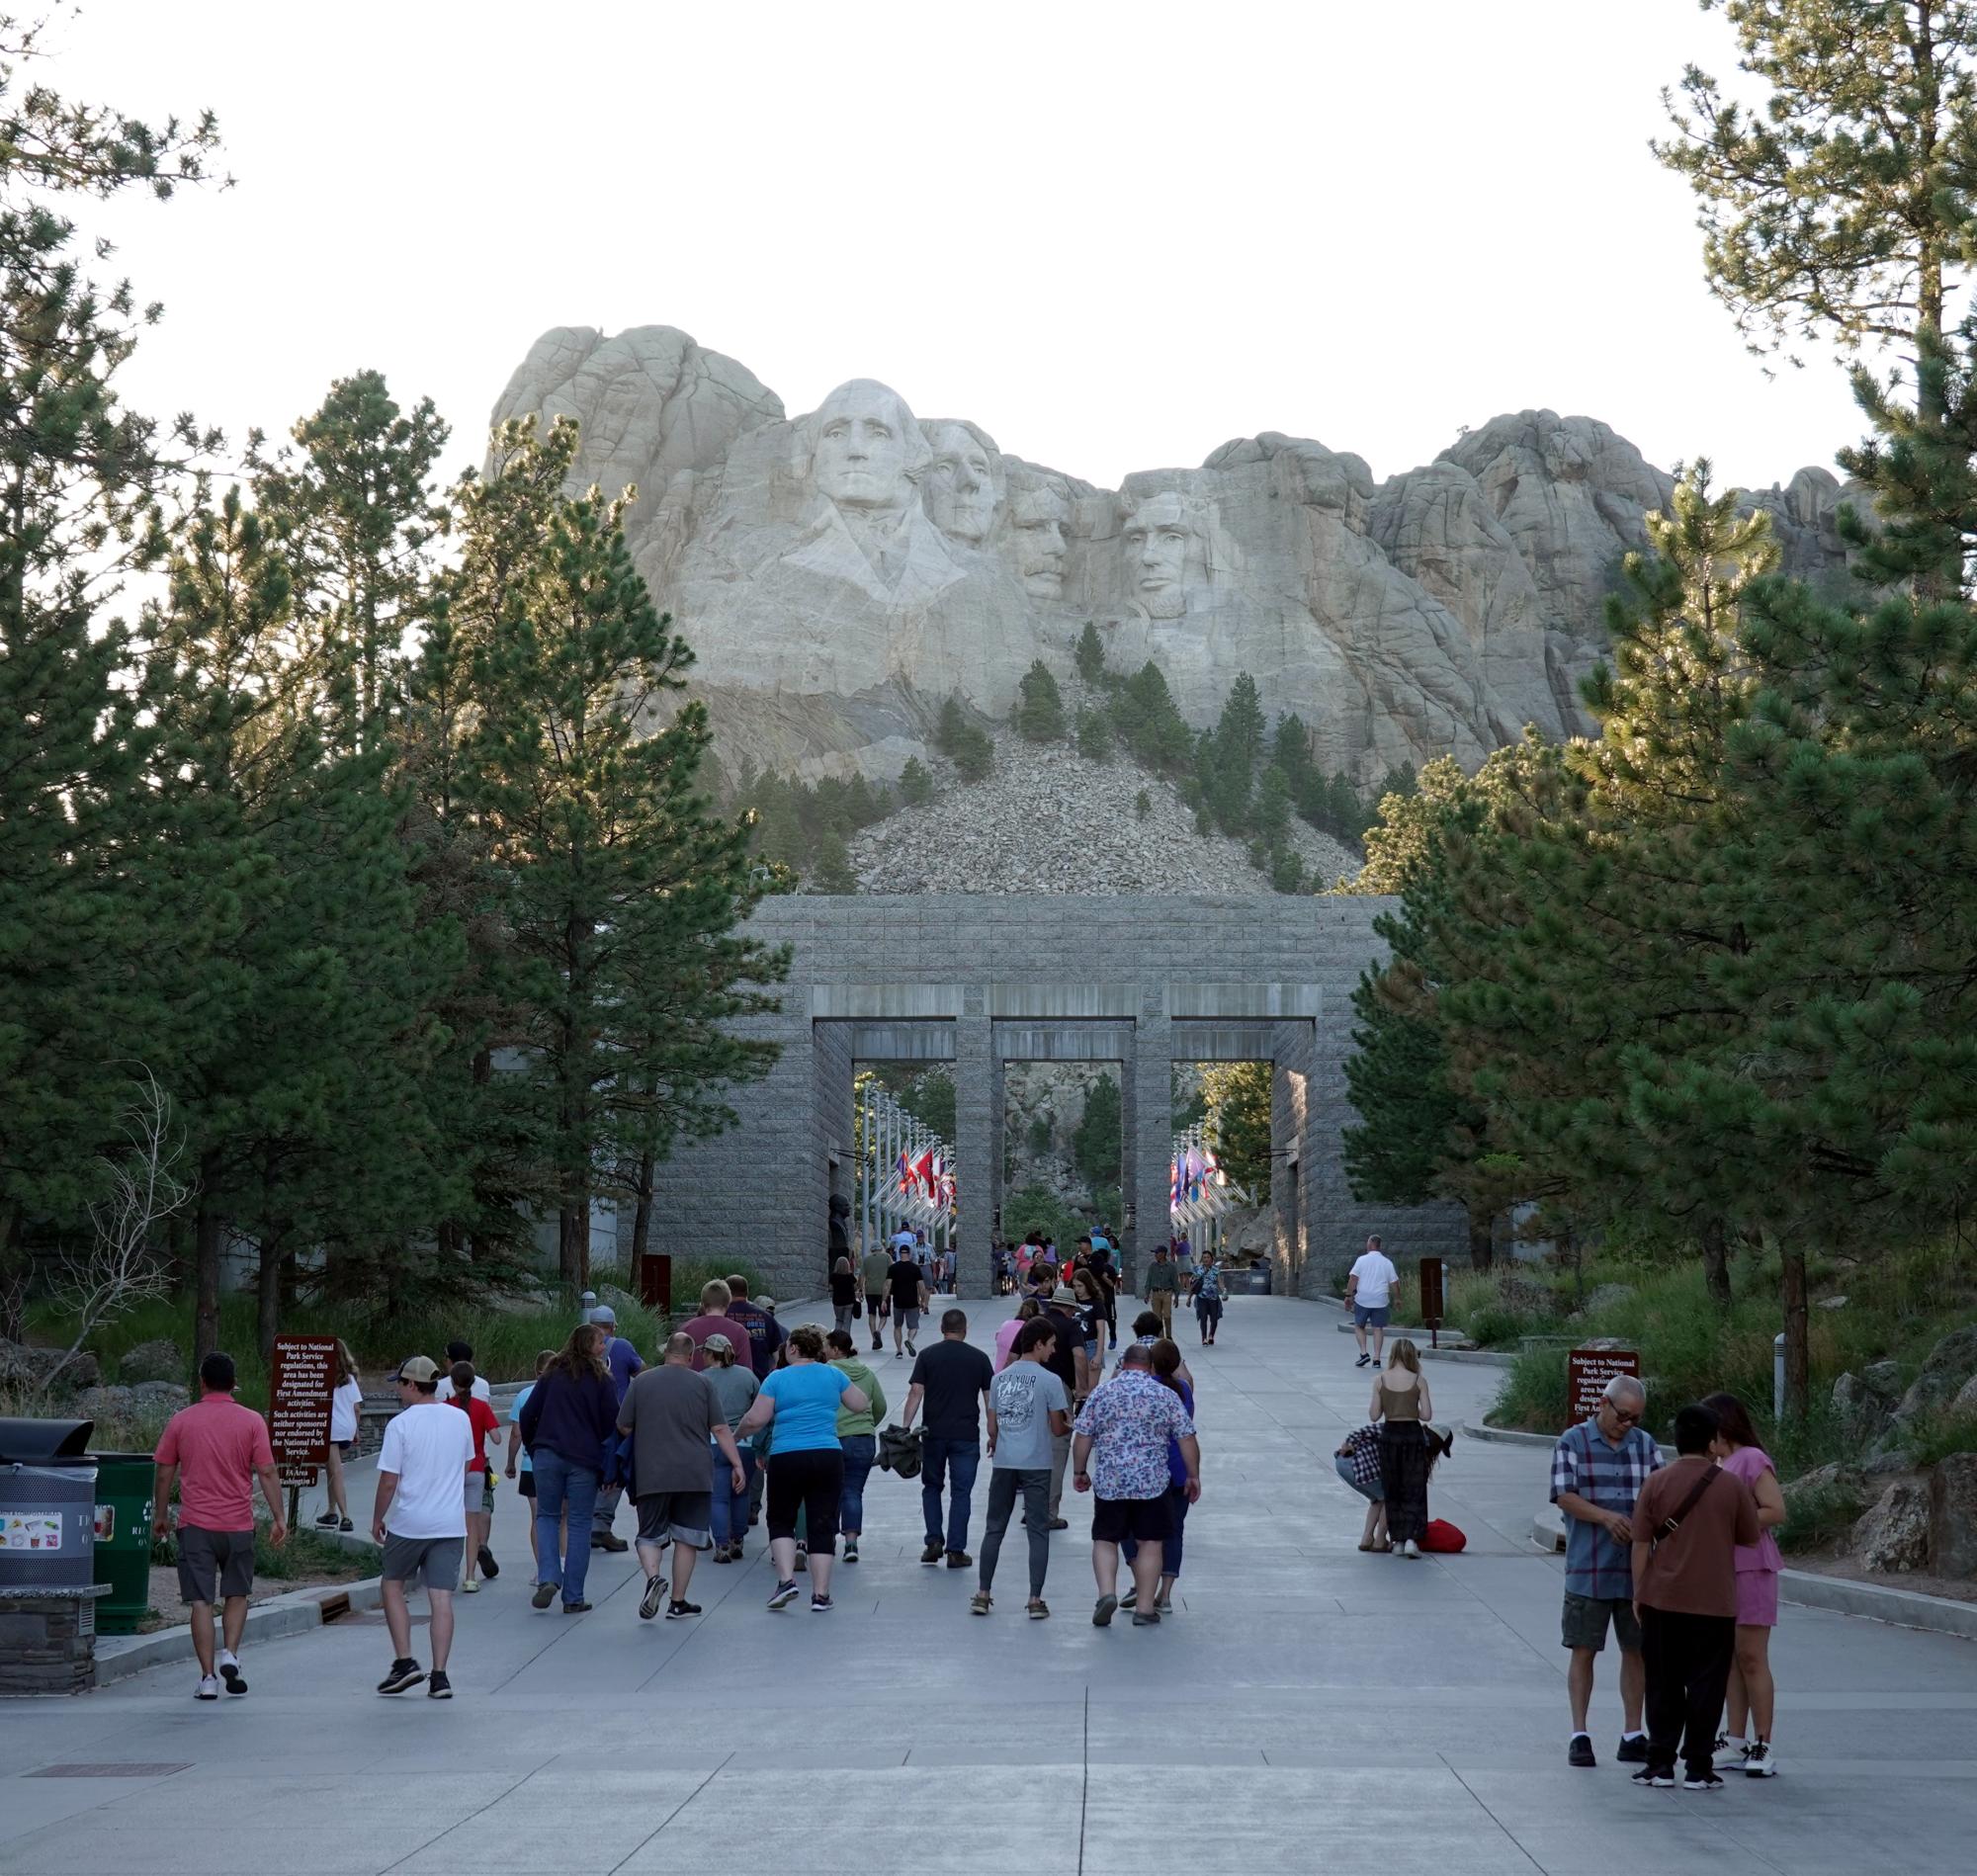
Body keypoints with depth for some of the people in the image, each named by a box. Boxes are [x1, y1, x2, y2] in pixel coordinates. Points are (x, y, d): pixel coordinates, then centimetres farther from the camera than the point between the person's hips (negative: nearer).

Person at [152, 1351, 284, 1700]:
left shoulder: (181, 1421, 1)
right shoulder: (252, 1422, -1)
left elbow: (163, 1474, 5)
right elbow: (267, 1472, -5)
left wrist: (160, 1515, 17)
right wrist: (278, 1518, -1)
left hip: (195, 1525, 0)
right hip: (238, 1525, 1)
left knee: (201, 1602, 1)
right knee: (236, 1595, 18)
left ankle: (208, 1677, -3)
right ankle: (230, 1654, -2)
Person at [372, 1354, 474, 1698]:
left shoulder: (400, 1424, -10)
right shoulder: (461, 1419, 5)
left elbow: (389, 1480, -9)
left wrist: (377, 1519, 3)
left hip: (409, 1523, -4)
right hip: (452, 1523, 4)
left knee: (392, 1586, 15)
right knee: (442, 1598, 2)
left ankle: (405, 1662, 5)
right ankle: (439, 1676, -1)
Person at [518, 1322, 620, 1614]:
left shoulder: (551, 1374, 6)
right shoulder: (600, 1379, -2)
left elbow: (528, 1415, 5)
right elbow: (612, 1422, -3)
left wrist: (533, 1447, 18)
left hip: (548, 1456, 2)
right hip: (584, 1459, -2)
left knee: (547, 1516, 15)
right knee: (579, 1525, 4)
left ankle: (548, 1577, -7)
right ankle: (573, 1598, 3)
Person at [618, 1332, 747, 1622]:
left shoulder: (641, 1381, 3)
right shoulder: (702, 1384, 3)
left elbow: (623, 1427, 6)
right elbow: (720, 1429, -1)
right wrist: (737, 1465, 4)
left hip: (651, 1475, 0)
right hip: (694, 1475, 0)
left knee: (650, 1536, 8)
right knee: (687, 1537, 9)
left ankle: (653, 1577, -20)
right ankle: (678, 1603, 11)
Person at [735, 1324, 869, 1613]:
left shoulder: (777, 1379, -1)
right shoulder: (834, 1375, 6)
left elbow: (755, 1419, -5)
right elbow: (861, 1404, 14)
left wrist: (737, 1435, 14)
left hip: (786, 1459, -2)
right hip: (828, 1457, 2)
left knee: (780, 1521, 14)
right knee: (822, 1525, 5)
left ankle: (786, 1579, -2)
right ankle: (820, 1594, 2)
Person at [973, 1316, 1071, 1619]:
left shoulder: (999, 1378, 5)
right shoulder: (1049, 1381, -8)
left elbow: (992, 1427, 8)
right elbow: (1057, 1428, -4)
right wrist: (1070, 1426, 18)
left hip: (1003, 1463, 4)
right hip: (1036, 1464, -4)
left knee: (994, 1528, 12)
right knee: (1038, 1531, 3)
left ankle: (983, 1594, 13)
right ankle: (1036, 1600, 2)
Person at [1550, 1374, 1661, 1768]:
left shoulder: (1645, 1445, 10)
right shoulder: (1573, 1441, -2)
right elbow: (1564, 1496, -9)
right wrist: (1605, 1516, -23)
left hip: (1636, 1569, 4)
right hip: (1588, 1569, -4)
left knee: (1636, 1650, 8)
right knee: (1583, 1650, 0)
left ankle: (1633, 1736, 16)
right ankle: (1579, 1735, 7)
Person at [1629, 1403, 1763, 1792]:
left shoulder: (1656, 1483, -3)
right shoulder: (1732, 1485, -4)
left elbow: (1641, 1543, -2)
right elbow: (1751, 1538, 7)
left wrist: (1638, 1594, 5)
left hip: (1662, 1599, 1)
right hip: (1713, 1603, -1)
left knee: (1663, 1684, 9)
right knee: (1705, 1685, 5)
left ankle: (1660, 1763, 10)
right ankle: (1698, 1767, 4)